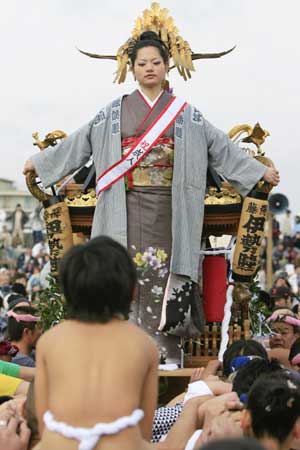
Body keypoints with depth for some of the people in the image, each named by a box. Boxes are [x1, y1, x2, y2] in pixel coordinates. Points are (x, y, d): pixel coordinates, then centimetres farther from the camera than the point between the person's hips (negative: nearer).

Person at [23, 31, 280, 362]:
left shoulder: (185, 114, 10)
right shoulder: (114, 112, 11)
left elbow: (220, 146, 10)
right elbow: (79, 142, 16)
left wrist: (260, 171, 7)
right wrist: (39, 162, 17)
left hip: (167, 208, 0)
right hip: (129, 207, 1)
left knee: (165, 275, -4)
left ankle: (167, 354, 2)